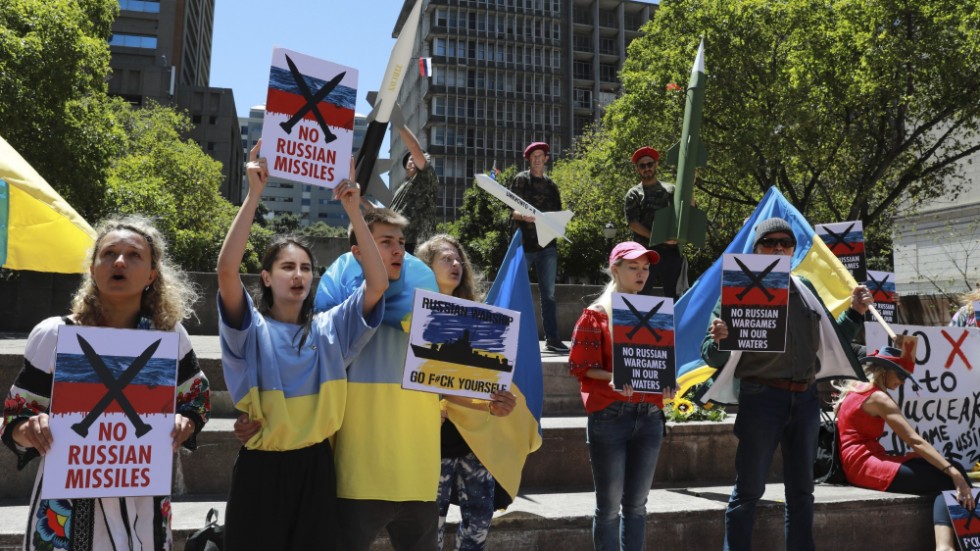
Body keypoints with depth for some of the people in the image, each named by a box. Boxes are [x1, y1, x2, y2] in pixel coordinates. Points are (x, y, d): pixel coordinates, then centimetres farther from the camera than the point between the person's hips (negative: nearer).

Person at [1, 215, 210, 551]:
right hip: (68, 504, -1)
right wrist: (30, 430, -22)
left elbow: (198, 401, 9)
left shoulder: (170, 335, -3)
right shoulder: (53, 335, -6)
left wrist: (182, 425, -13)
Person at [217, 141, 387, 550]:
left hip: (315, 468, 3)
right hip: (261, 470, -3)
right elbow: (226, 270, -22)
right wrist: (254, 195, -22)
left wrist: (353, 210, -13)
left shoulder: (329, 328, 4)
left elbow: (378, 284, -8)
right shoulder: (251, 329, -4)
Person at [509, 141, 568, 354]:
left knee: (548, 294, 4)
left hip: (547, 245, 4)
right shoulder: (521, 180, 4)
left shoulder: (551, 185, 17)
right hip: (524, 243, -4)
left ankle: (552, 339, 7)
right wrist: (523, 216, -24)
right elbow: (511, 211, -4)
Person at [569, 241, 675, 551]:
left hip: (649, 416, 4)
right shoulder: (596, 315, -2)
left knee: (637, 503, 10)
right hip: (609, 417, -4)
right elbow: (581, 366, -6)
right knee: (609, 504, 0)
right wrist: (612, 379, -22)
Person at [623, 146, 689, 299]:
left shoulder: (671, 190, 15)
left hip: (671, 251, 2)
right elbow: (633, 224, -4)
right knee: (643, 295, 2)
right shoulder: (633, 195, 8)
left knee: (674, 295, 3)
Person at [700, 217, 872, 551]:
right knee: (748, 491, 0)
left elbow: (831, 341, 22)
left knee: (801, 491, 14)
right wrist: (719, 340, -28)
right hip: (761, 398, -5)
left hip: (805, 399, 5)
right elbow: (712, 356, -6)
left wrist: (855, 312, 9)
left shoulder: (805, 290, 12)